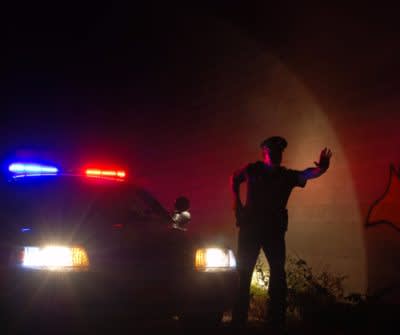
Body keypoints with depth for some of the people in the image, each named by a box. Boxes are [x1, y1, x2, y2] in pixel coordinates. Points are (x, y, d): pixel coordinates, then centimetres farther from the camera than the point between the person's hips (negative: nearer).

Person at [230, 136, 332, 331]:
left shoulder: (287, 175, 0)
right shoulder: (252, 170, 1)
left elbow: (309, 173, -18)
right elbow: (234, 179, 20)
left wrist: (322, 167, -40)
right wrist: (236, 201, 7)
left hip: (274, 230, 1)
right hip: (250, 227, -1)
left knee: (278, 273, -4)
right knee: (243, 273, 0)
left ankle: (277, 322, 5)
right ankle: (238, 321, 9)